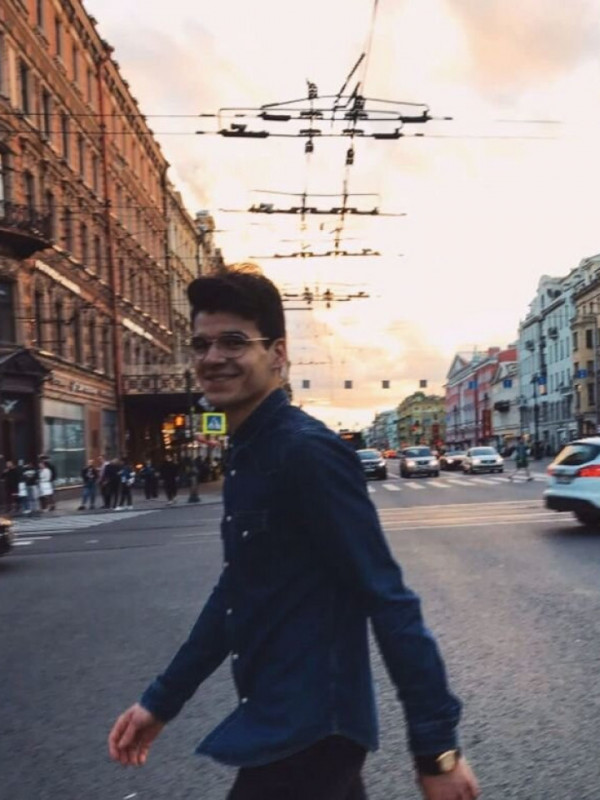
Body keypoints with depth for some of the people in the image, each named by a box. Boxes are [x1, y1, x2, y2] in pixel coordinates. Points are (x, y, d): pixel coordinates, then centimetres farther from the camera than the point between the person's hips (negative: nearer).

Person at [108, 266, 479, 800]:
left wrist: (437, 745, -19)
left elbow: (387, 598, -21)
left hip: (309, 733, -9)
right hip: (278, 723, 9)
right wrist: (162, 701, 17)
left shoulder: (306, 451, -20)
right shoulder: (244, 456, 8)